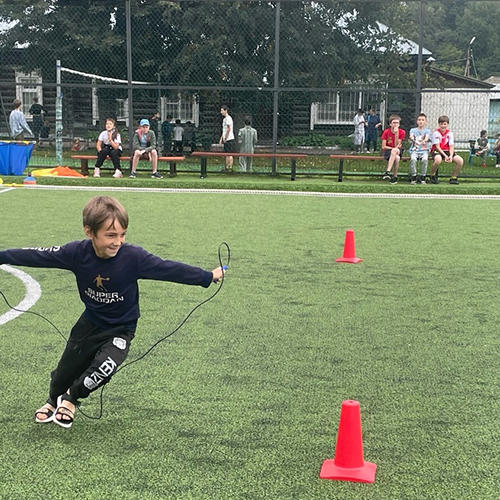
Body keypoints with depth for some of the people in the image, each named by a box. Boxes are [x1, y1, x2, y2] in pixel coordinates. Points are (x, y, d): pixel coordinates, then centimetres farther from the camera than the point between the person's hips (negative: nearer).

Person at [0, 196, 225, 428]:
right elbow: (37, 256, -12)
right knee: (66, 370, 17)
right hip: (90, 323, 3)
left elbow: (169, 269, -23)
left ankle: (71, 398, 9)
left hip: (121, 328, -2)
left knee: (104, 369, -25)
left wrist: (208, 277, -20)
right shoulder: (77, 253, -22)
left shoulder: (133, 257, -29)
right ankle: (54, 400, 54)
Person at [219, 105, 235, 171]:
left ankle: (230, 168, -7)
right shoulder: (224, 119, 18)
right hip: (226, 140, 10)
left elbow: (229, 129, -17)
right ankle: (227, 167, 14)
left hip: (229, 139, -10)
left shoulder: (228, 118, -12)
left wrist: (225, 138, -13)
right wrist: (221, 139, 19)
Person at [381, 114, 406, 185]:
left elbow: (396, 146, -14)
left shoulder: (402, 132, -5)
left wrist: (396, 134, -22)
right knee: (397, 158, -35)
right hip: (388, 151, -1)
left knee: (395, 150, -36)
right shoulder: (386, 132, -6)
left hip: (398, 151, 2)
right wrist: (394, 148, -15)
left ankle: (388, 172, -34)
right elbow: (383, 147, -9)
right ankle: (395, 177, -31)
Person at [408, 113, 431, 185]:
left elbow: (427, 137, -11)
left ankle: (422, 177, -18)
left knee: (425, 159, -33)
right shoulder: (413, 130, 12)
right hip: (414, 150, 0)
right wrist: (412, 139, -38)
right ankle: (413, 177, -21)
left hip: (424, 150, 0)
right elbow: (411, 136, -11)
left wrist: (424, 141, -37)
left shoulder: (427, 130, 11)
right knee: (413, 159, -33)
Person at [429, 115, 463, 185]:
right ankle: (432, 176, -12)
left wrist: (451, 156, -20)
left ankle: (453, 178, 2)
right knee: (438, 159, -41)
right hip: (437, 151, -4)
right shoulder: (436, 133, -8)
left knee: (460, 161, -17)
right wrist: (445, 155, -24)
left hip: (447, 151, 4)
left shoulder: (450, 133, 4)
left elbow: (451, 146, -1)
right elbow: (437, 147, -13)